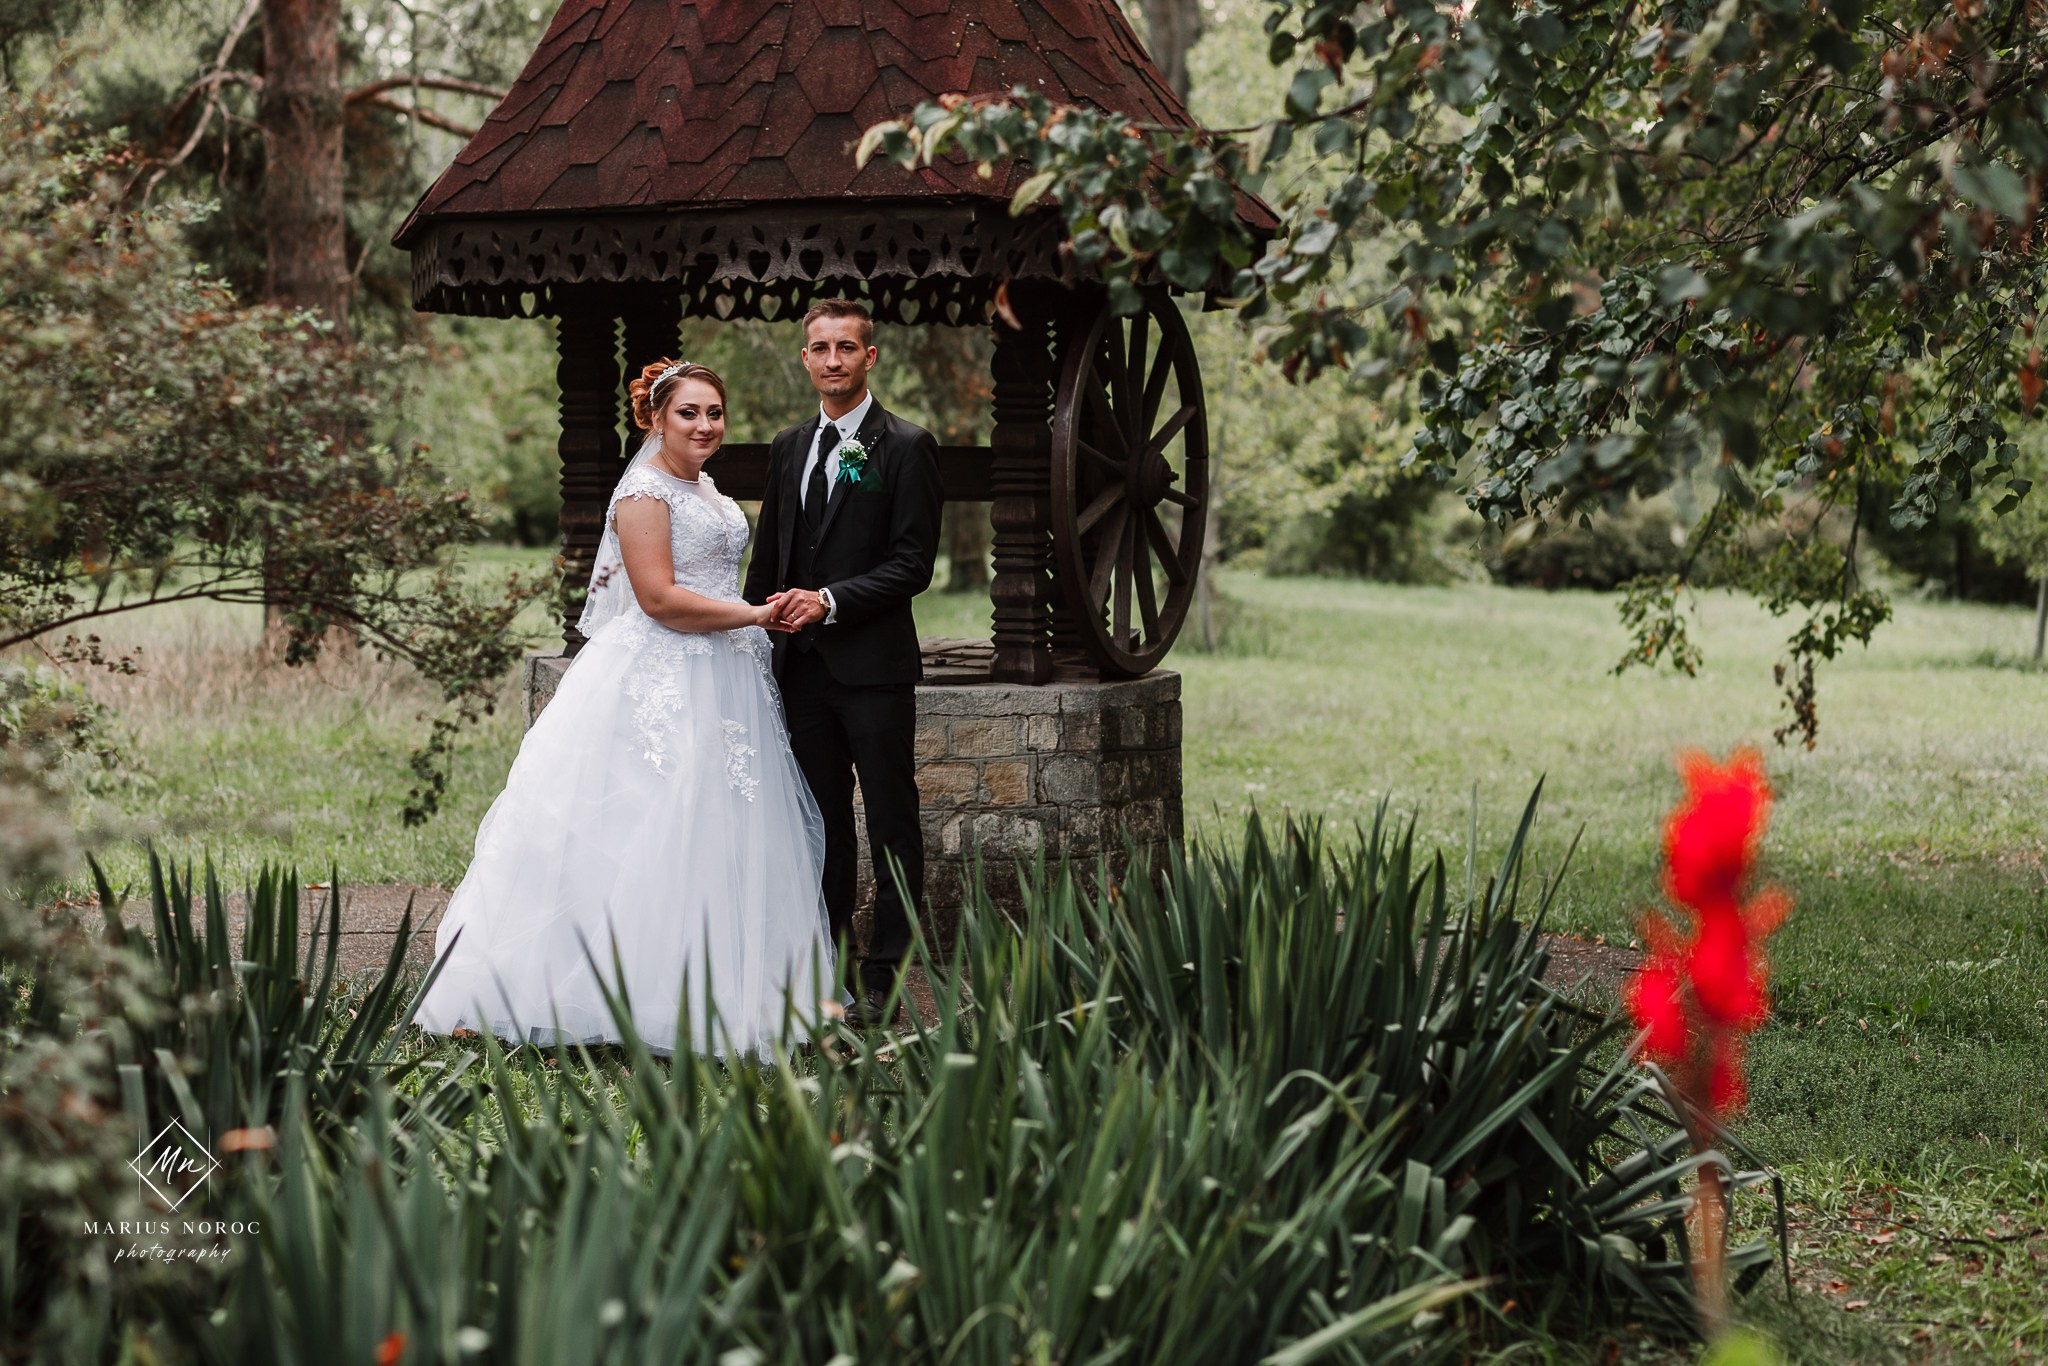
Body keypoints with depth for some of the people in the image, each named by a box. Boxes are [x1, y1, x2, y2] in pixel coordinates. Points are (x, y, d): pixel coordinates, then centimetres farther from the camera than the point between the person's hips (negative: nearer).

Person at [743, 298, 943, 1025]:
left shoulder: (906, 447, -6)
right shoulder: (788, 446, 13)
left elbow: (913, 563, -11)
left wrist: (830, 601, -19)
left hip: (872, 664, -6)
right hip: (802, 664, 6)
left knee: (891, 822, 1)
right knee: (822, 820, 12)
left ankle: (885, 975, 6)